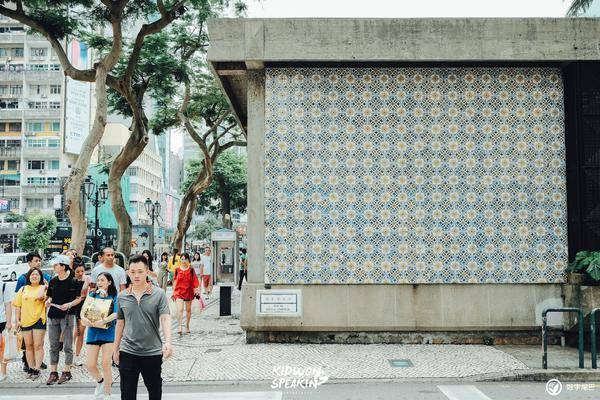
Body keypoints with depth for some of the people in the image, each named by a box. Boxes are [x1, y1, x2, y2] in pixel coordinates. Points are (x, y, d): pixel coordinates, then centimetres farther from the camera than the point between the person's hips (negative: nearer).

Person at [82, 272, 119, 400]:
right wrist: (83, 318, -22)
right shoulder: (92, 295, 8)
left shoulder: (114, 297, -2)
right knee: (90, 365, 1)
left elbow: (116, 313, -15)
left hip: (108, 332, -3)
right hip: (93, 332, 3)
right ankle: (100, 380, 33)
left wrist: (103, 321, -30)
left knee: (106, 364, -5)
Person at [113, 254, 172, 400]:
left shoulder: (159, 294, -7)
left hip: (153, 352, -2)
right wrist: (116, 349, 14)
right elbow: (120, 323, 13)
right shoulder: (122, 297, 4)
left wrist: (167, 342, -31)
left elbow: (165, 318, -15)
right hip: (128, 352, 2)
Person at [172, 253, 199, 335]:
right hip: (179, 291, -1)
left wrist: (196, 290, -10)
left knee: (188, 309, 12)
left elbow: (195, 281, 1)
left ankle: (187, 326, 26)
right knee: (180, 310, -15)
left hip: (189, 291, 1)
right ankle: (180, 327, -20)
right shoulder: (177, 269, 2)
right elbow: (175, 281, 9)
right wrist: (173, 292, 10)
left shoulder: (191, 270, 0)